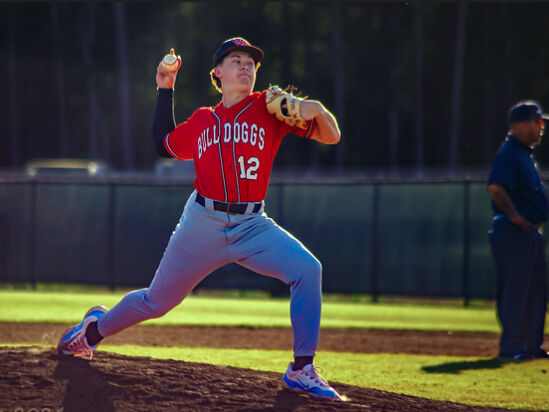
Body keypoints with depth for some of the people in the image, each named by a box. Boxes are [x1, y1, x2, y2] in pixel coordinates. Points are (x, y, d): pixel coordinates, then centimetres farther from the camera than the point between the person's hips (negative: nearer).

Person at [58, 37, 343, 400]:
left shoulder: (269, 108, 1)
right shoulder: (202, 121, 8)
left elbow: (332, 136, -2)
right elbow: (165, 144, 24)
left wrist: (316, 109, -23)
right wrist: (166, 90, 19)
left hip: (253, 227, -1)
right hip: (203, 225, 1)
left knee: (307, 269, -25)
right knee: (156, 301, 11)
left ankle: (302, 370, -17)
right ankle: (97, 327, 42)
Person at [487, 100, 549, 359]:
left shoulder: (524, 153, 18)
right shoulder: (509, 153, -14)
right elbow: (496, 188, -28)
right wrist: (514, 216, -22)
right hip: (514, 232, -10)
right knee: (515, 290, -8)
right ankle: (511, 347, -5)